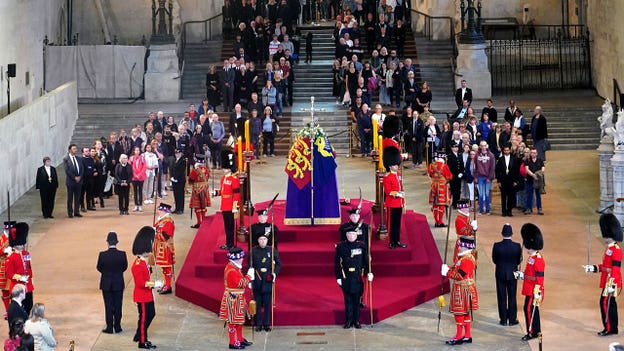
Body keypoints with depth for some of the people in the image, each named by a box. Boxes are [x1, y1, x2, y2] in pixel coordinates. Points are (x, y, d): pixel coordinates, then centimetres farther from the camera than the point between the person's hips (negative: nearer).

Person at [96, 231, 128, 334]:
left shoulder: (102, 255, -15)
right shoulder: (122, 254, -13)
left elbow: (99, 268, -3)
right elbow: (125, 267, 1)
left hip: (106, 284, -1)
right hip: (119, 284, 1)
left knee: (108, 306, 8)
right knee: (118, 305, 10)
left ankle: (109, 327, 11)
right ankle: (117, 327, 15)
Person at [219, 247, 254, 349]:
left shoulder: (235, 268, 9)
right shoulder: (231, 270, -24)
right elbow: (241, 283, -26)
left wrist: (247, 281, 4)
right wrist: (249, 276, -14)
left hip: (238, 298, 10)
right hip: (233, 299, -10)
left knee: (239, 320, 18)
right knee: (233, 321, -1)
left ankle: (240, 339, 29)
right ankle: (233, 343, 6)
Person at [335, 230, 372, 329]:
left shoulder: (362, 246, 3)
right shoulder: (340, 247, 0)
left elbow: (366, 261, 7)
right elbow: (337, 263, 1)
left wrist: (369, 273, -3)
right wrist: (338, 277, -3)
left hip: (358, 277, 0)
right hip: (346, 277, 0)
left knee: (357, 299, 5)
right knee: (348, 299, 4)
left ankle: (356, 321, 13)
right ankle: (348, 321, 12)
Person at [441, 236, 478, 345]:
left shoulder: (467, 260, -21)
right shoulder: (464, 258, 12)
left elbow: (460, 275, -25)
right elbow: (458, 270, 15)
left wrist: (447, 272, -17)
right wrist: (448, 268, -1)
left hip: (463, 290, -10)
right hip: (462, 290, 10)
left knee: (459, 312, -4)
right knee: (465, 313, 14)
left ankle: (458, 337, 2)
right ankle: (467, 336, 21)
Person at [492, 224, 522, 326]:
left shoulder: (497, 246, -14)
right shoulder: (517, 246, -13)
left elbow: (494, 260, -3)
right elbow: (519, 261, -3)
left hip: (500, 274, 0)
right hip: (512, 274, 0)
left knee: (502, 297, 9)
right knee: (512, 297, 11)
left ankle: (503, 320, 14)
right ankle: (512, 320, 16)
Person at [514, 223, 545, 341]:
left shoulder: (538, 260, -20)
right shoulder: (532, 257, 10)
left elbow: (539, 277, -21)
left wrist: (537, 292, -22)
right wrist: (521, 275, 12)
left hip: (534, 291, -10)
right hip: (529, 290, 10)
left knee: (528, 309, -6)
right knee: (533, 309, 15)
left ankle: (531, 333, 2)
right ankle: (536, 331, 24)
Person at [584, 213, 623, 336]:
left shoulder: (616, 250, -17)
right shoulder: (609, 248, 13)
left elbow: (615, 269, -21)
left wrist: (612, 284, -24)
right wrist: (594, 268, 15)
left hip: (611, 281, -10)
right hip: (606, 280, 10)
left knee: (605, 303, -8)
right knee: (610, 303, 13)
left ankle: (609, 328, -3)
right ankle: (613, 328, 20)